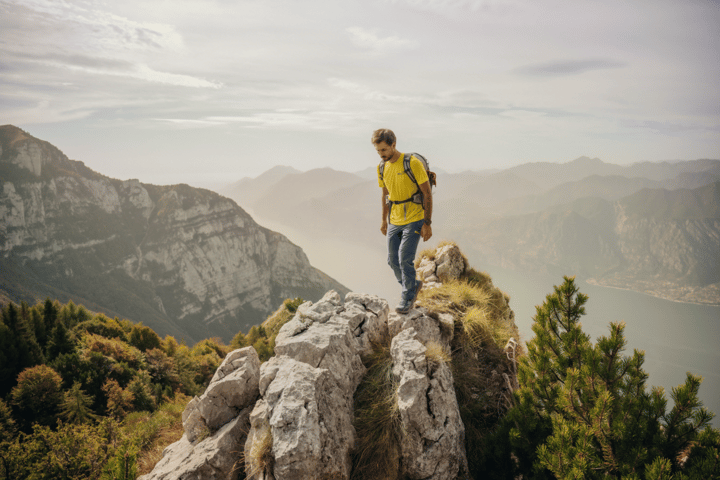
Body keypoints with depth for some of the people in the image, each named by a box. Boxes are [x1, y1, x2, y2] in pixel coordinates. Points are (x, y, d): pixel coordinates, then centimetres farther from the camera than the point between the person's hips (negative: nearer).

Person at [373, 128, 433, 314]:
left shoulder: (412, 163, -15)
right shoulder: (382, 167, 4)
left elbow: (427, 193, -11)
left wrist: (427, 223, -13)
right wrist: (384, 220, 20)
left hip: (414, 220, -6)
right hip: (394, 221, 6)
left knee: (405, 258, -10)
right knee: (393, 261, 7)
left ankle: (407, 298, 10)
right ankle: (413, 285, 33)